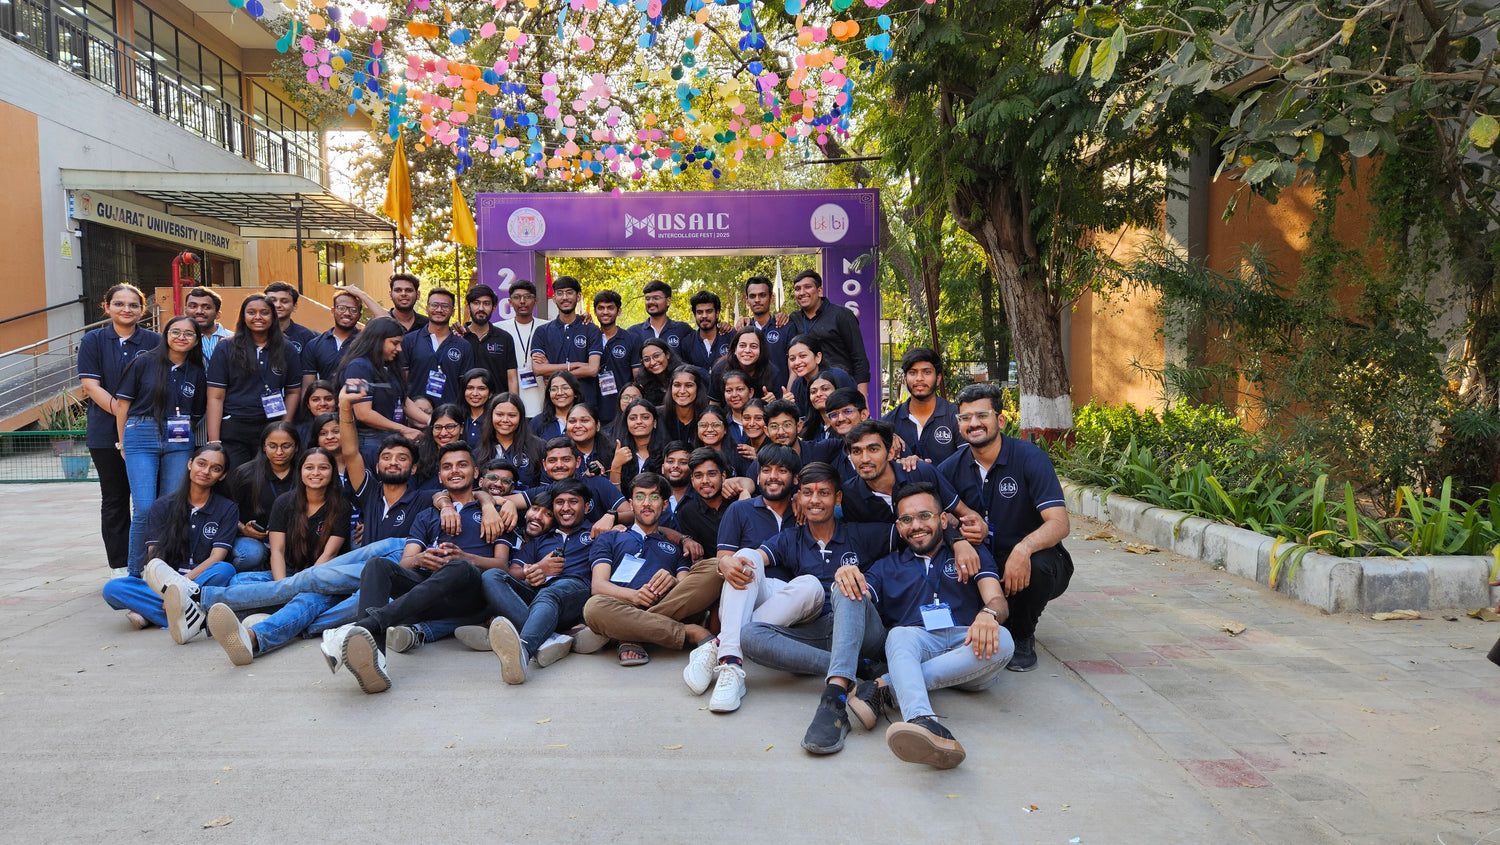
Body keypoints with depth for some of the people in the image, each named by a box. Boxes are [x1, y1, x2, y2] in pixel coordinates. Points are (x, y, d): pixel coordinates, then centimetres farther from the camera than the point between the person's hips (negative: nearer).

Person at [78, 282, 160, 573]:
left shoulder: (153, 341, 4)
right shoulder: (93, 341, 3)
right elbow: (91, 386, -5)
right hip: (107, 432, 0)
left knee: (148, 498, 0)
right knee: (115, 499, 7)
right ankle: (120, 566, 15)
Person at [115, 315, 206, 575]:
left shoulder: (197, 372, 10)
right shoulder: (144, 363, 2)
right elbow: (122, 404, 3)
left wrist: (183, 433, 4)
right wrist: (123, 443, 2)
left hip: (179, 442, 3)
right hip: (142, 438, -3)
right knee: (145, 508, -9)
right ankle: (135, 571, 6)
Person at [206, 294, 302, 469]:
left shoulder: (286, 350, 10)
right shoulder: (226, 349, 4)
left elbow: (293, 392, 12)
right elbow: (215, 397, -1)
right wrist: (214, 442, -8)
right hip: (232, 432, -1)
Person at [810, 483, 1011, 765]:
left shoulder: (972, 553, 20)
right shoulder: (887, 566, 25)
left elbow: (998, 601, 4)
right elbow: (858, 598, 9)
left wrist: (989, 614, -21)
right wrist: (844, 574, -15)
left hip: (966, 646, -1)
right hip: (913, 639, 1)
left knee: (1001, 641, -33)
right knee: (900, 635, -31)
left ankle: (883, 689, -39)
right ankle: (922, 721, -57)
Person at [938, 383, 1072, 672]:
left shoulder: (1029, 457, -15)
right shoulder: (953, 466, -1)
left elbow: (1059, 523, -24)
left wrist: (1023, 549, -44)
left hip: (1028, 561, -3)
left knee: (1037, 566, -36)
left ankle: (1022, 637, -5)